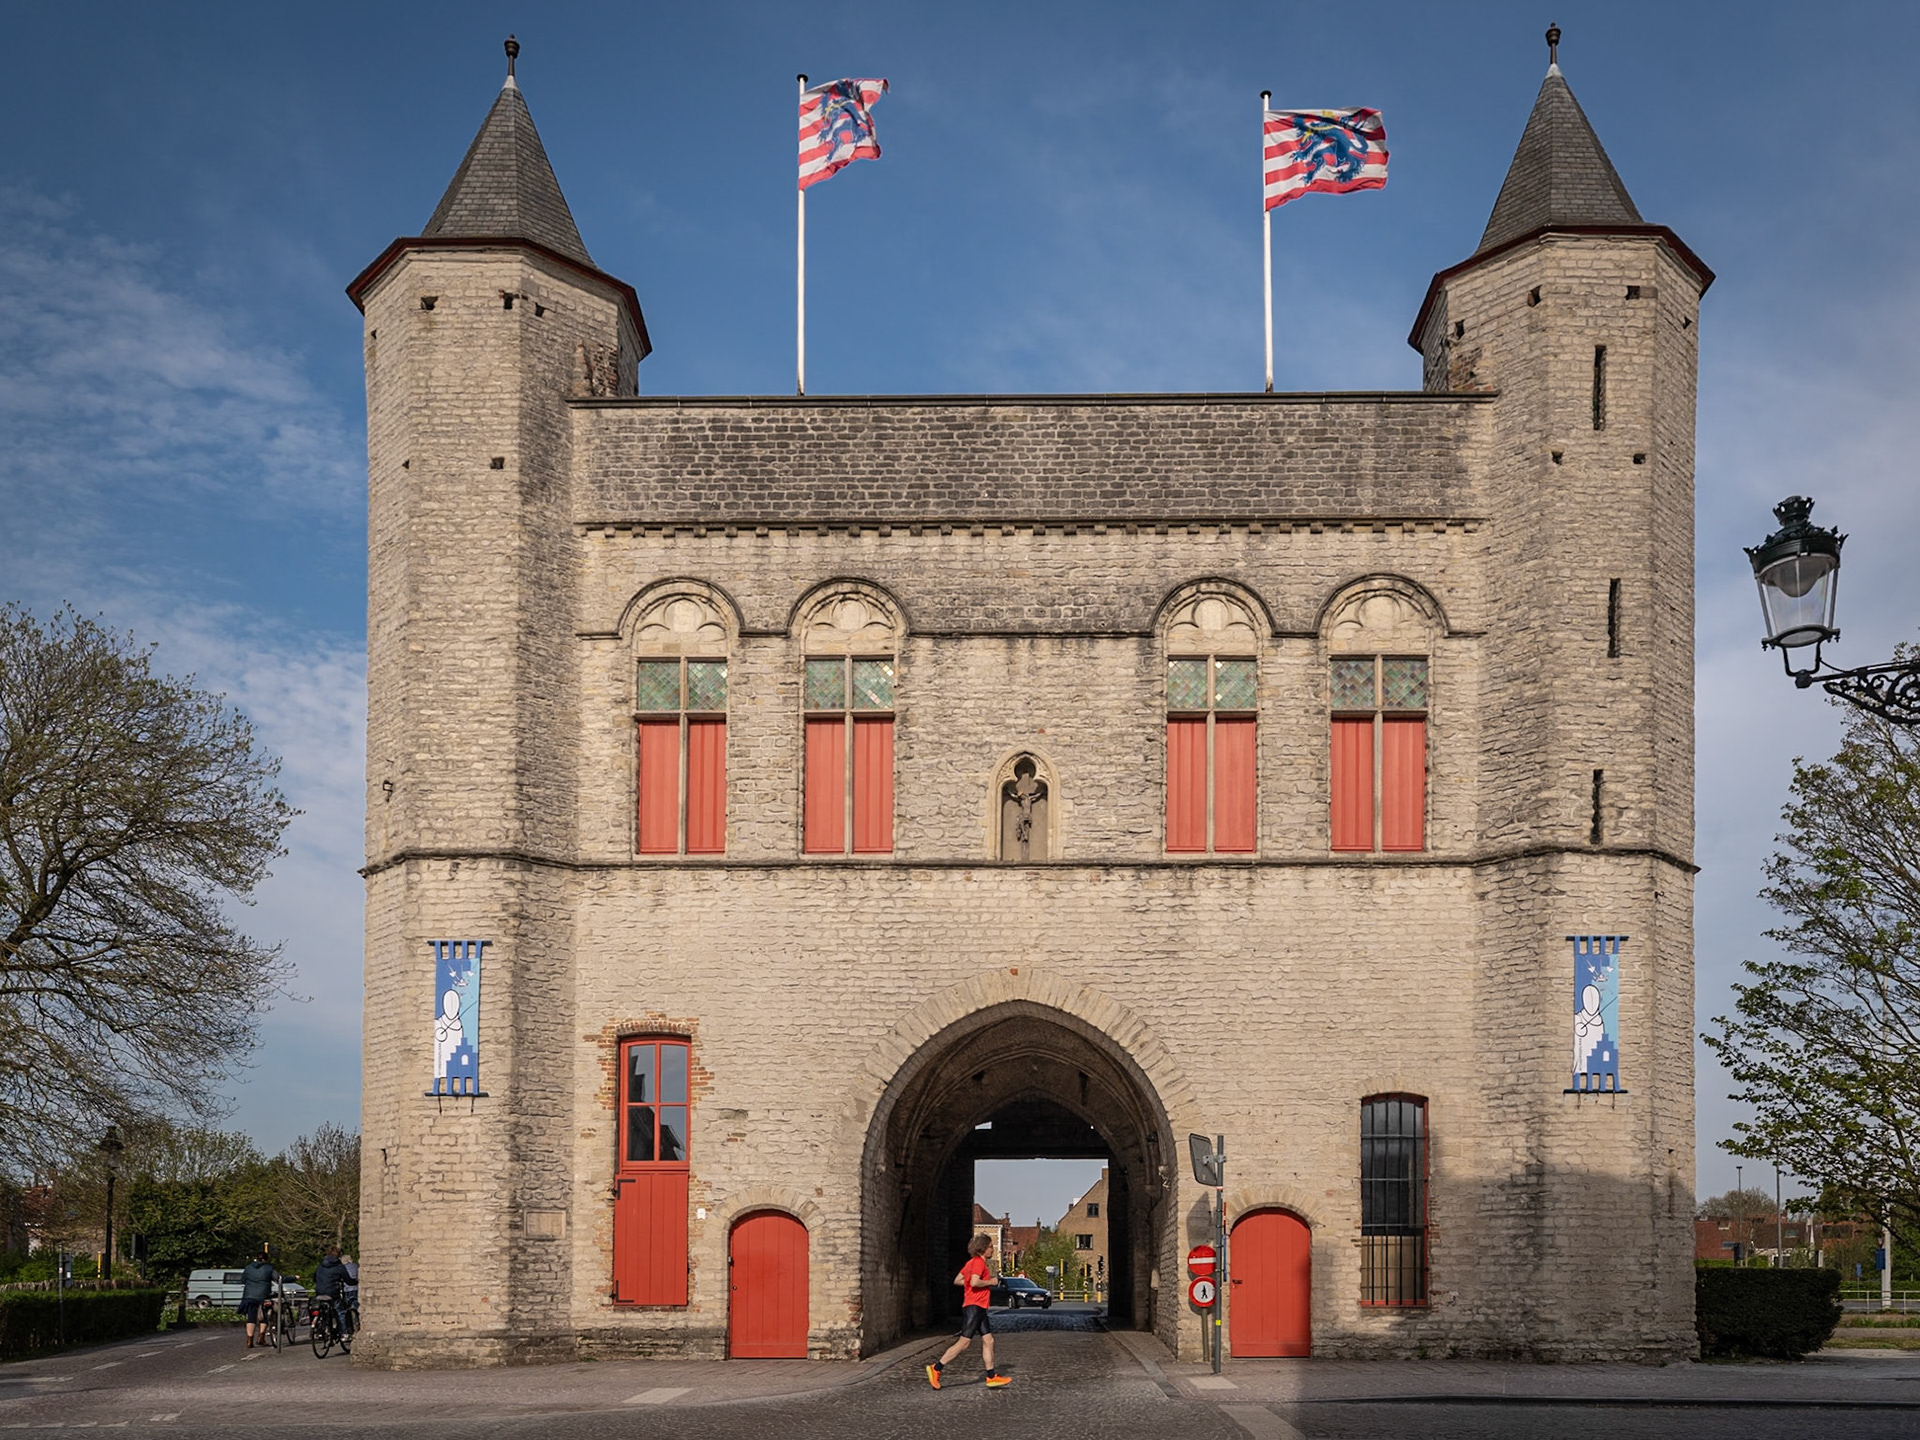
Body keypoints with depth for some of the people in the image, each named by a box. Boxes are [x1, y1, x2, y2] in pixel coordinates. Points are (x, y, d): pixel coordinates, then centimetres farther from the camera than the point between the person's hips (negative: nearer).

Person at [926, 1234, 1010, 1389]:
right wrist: (990, 1282, -9)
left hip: (979, 1308, 11)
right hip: (974, 1306, -11)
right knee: (964, 1342, -10)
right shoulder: (979, 1262, -11)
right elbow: (974, 1282, -25)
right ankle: (936, 1368, -7)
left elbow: (957, 1280, 19)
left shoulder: (971, 1263, 18)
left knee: (988, 1341, 7)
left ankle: (991, 1377, 6)